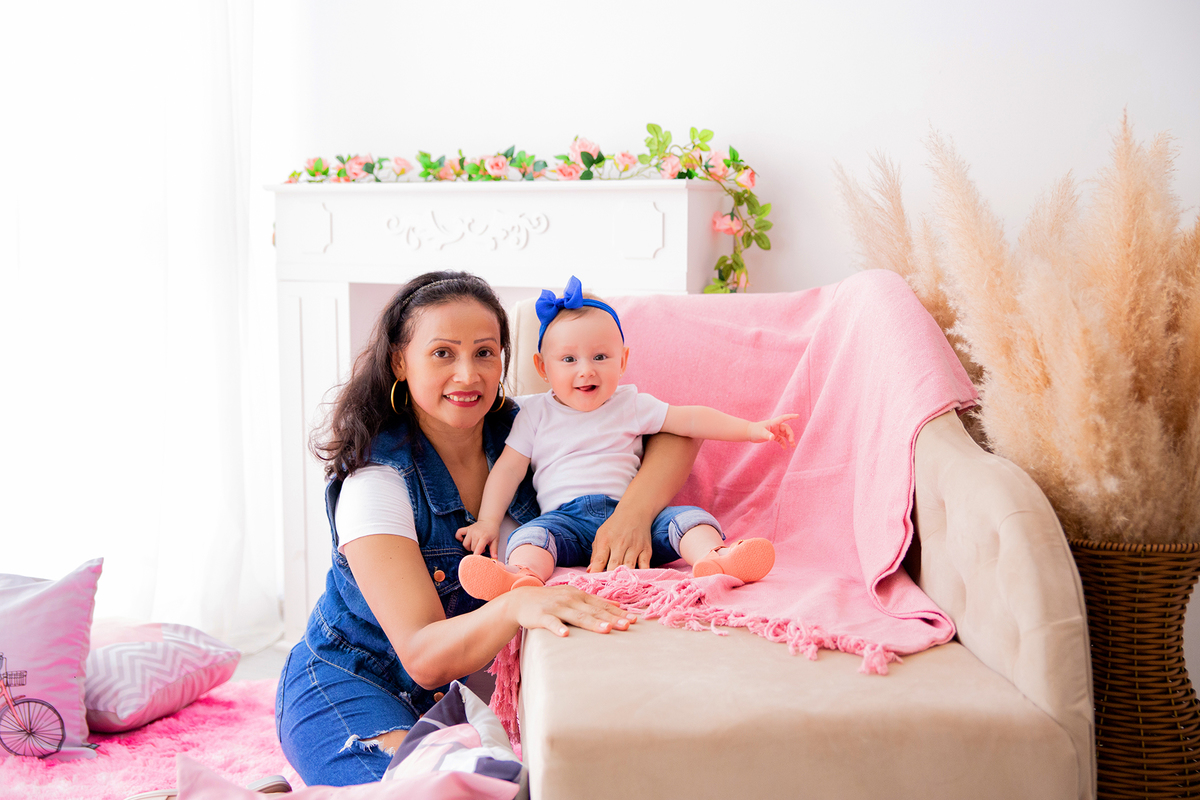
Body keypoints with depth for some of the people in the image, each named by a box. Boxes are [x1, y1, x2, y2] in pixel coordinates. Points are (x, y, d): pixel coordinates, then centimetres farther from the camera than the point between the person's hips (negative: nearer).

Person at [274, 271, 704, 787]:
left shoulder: (521, 434, -9)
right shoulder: (376, 482, -22)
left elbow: (675, 435, -8)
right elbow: (423, 657, -29)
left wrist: (635, 509, -29)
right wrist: (516, 606, -49)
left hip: (471, 683, 7)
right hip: (347, 689, -7)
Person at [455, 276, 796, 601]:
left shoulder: (631, 404, 13)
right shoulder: (537, 413, 13)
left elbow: (690, 420, 8)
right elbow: (509, 468, 12)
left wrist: (752, 429, 0)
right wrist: (488, 522, 1)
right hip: (566, 518, -1)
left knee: (688, 518, -23)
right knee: (531, 534, -32)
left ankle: (715, 558, -51)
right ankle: (522, 577, -61)